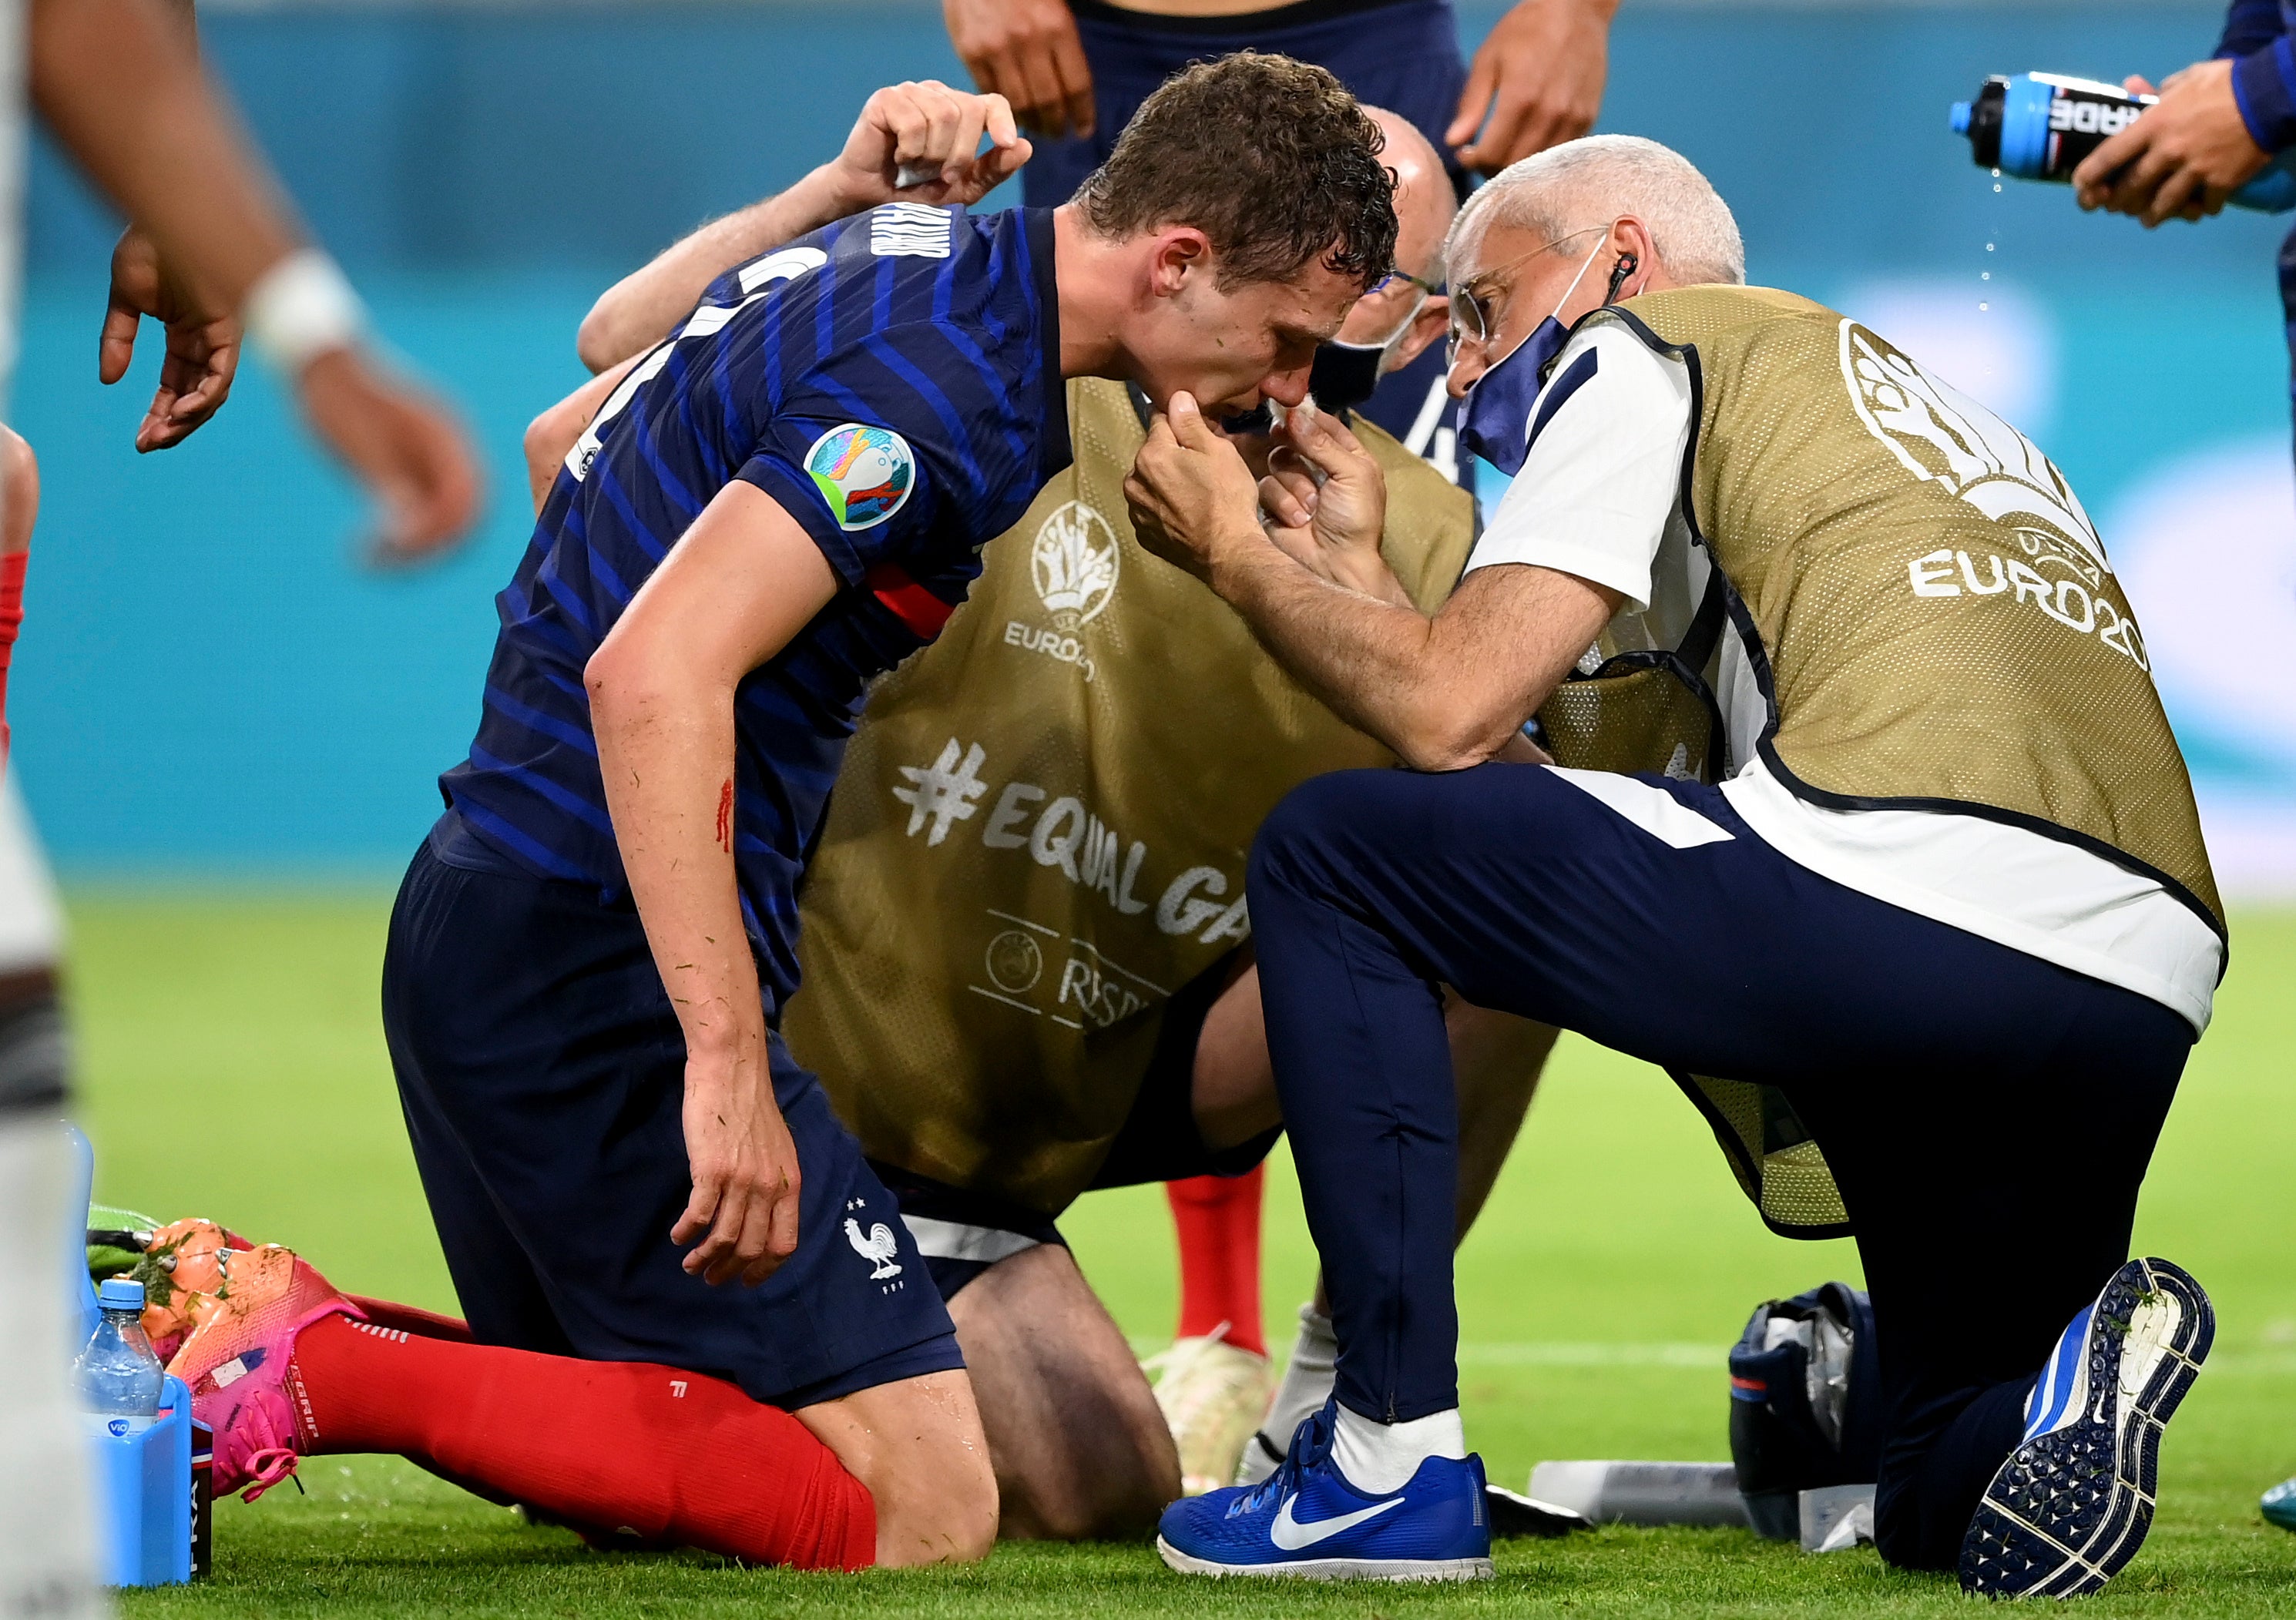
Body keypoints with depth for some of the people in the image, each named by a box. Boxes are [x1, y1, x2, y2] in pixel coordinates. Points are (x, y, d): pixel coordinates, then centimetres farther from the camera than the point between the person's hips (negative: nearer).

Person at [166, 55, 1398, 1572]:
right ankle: (322, 1377, -14)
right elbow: (653, 673, -30)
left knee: (629, 1448, 23)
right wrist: (728, 1063, -32)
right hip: (605, 955, -10)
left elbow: (565, 440, 27)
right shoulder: (950, 381, -19)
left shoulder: (922, 254, 12)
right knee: (920, 1509, -11)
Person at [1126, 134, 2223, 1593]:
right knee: (1957, 1500, 27)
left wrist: (1239, 552, 23)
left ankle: (1396, 1463, 4)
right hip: (2146, 1013, 8)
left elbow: (1452, 715, 5)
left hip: (1895, 894, -7)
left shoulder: (1647, 351, 15)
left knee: (1328, 851, 12)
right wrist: (1357, 571, 40)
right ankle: (2070, 1369, -10)